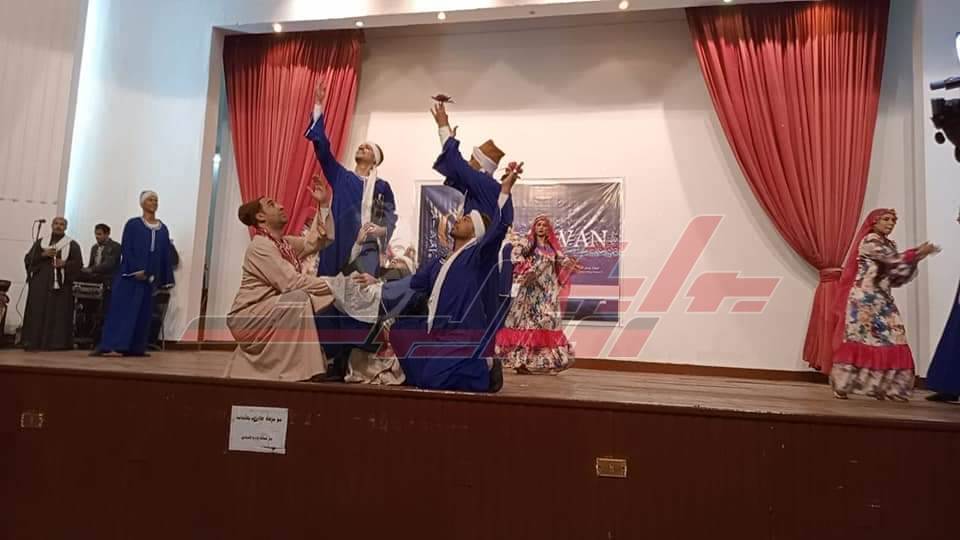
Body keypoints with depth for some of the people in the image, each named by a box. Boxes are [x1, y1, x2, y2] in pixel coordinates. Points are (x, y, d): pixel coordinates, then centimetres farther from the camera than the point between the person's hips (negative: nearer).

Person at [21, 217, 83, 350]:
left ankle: (55, 343, -5)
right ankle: (35, 342, 1)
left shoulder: (72, 245, 6)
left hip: (60, 283, -3)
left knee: (58, 314, -6)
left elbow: (79, 263, -1)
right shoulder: (40, 242, 15)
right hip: (40, 283, 3)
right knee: (37, 313, -1)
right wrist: (43, 254, -9)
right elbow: (28, 259, 8)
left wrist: (65, 264, -19)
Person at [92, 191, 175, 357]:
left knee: (143, 312, 5)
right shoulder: (133, 224, -1)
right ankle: (106, 345, -4)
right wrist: (136, 270, -18)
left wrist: (166, 279, 7)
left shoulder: (163, 229, 11)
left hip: (150, 276, 4)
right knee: (121, 309, -7)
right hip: (130, 274, -4)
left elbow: (166, 255, 11)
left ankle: (134, 348, 10)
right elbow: (125, 249, -7)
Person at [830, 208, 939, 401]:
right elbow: (893, 260, -16)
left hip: (882, 300, 8)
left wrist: (915, 256, 2)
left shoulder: (889, 244, 19)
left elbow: (896, 276, 12)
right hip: (865, 299, -8)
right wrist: (918, 253, -8)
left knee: (890, 341, 2)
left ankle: (884, 387, 7)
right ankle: (842, 387, -4)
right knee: (857, 339, -9)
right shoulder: (869, 240, -5)